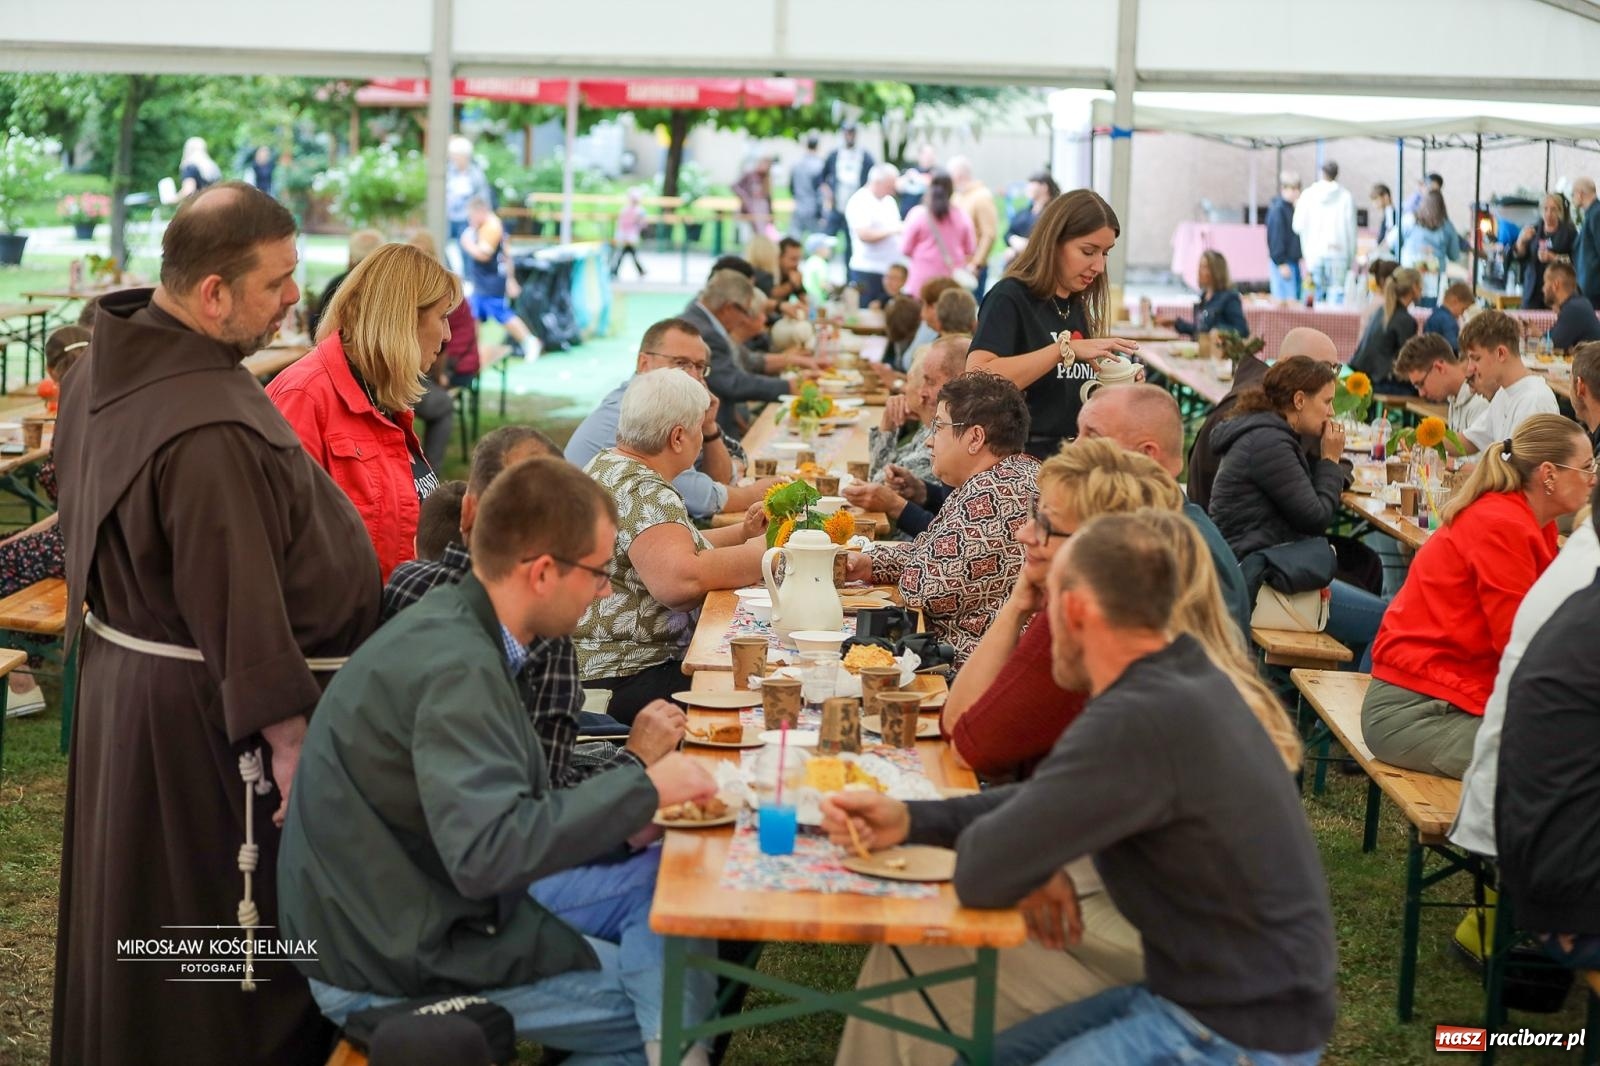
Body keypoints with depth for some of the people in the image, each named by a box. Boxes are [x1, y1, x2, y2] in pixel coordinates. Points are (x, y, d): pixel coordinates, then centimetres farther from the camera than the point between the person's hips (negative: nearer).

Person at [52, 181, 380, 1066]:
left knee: (146, 930, 22)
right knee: (239, 923, 6)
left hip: (122, 683, 10)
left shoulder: (103, 369, 2)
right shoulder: (211, 432, -30)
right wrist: (288, 740, -21)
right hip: (202, 714, -10)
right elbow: (241, 602, -27)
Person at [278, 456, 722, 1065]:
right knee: (679, 994, -3)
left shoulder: (452, 624, 3)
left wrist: (617, 818, -2)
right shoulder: (456, 666, -26)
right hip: (399, 967, -9)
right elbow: (488, 851, -34)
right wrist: (641, 790, -24)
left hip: (417, 910, 9)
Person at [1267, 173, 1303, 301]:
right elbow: (1275, 237, -16)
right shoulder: (1277, 209, -12)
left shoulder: (1292, 208, 14)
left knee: (1296, 298, 9)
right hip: (1283, 262, -9)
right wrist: (1281, 263, -17)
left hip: (1294, 260, 9)